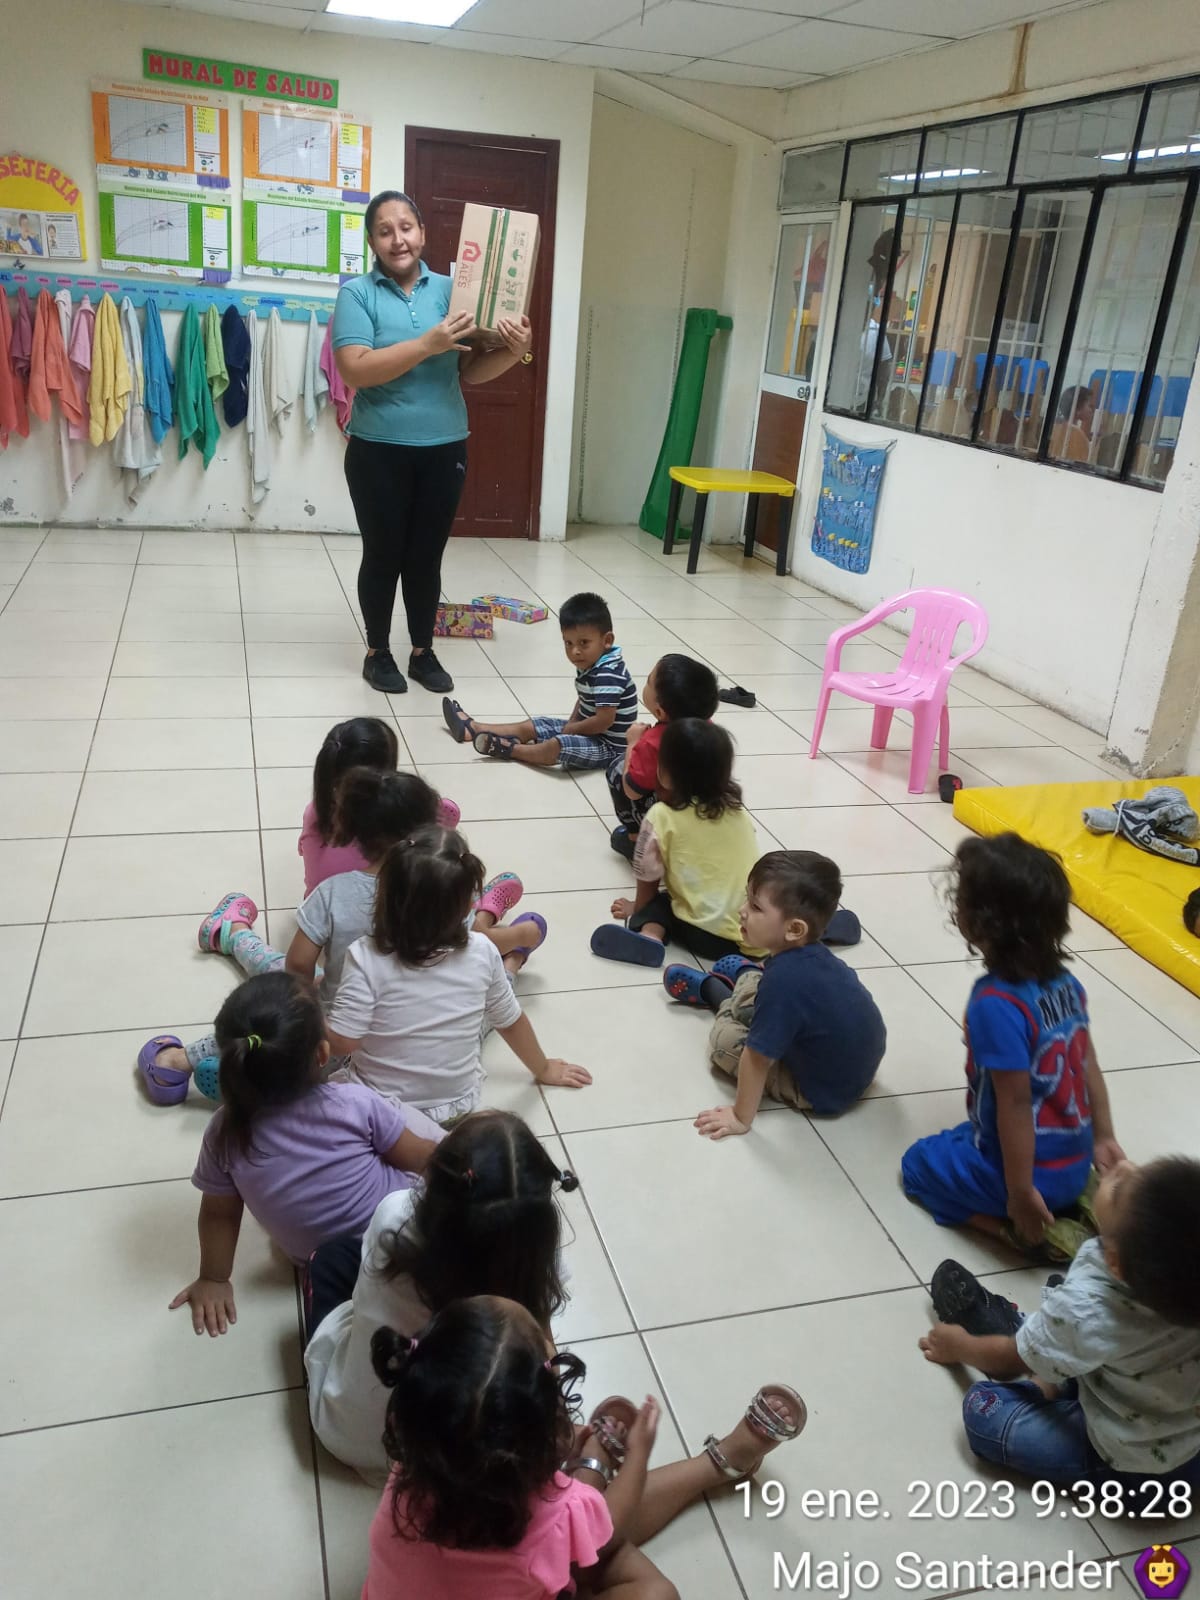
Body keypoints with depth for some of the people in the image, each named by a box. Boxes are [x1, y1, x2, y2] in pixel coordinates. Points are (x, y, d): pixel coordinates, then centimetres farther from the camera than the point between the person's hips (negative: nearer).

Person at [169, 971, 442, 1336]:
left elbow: (219, 1214, -8)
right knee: (405, 1115, 15)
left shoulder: (226, 1130, -24)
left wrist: (213, 1280, 8)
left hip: (318, 1257, 3)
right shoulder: (355, 1104, -30)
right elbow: (421, 1159, -13)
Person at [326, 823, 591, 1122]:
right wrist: (544, 1069, 17)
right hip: (458, 1107, 2)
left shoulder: (366, 958, -25)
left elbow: (341, 1042, -24)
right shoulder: (481, 953, -17)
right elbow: (511, 1022, -2)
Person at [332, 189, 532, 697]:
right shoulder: (357, 293, -4)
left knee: (427, 557, 12)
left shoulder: (449, 289, 5)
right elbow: (355, 370, -17)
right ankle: (377, 652, 23)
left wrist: (512, 351, -15)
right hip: (379, 451, -3)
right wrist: (427, 344, -24)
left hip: (444, 449, 3)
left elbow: (470, 371, 5)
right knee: (383, 556, 8)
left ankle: (423, 652, 26)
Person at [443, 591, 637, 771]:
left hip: (608, 746, -10)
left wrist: (570, 729, -14)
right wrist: (571, 723, 0)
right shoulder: (588, 665, 5)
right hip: (588, 731, 10)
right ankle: (472, 728, 20)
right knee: (528, 727, 12)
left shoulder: (608, 674, -26)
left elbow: (604, 721, -29)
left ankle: (511, 749, -13)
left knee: (558, 746, -34)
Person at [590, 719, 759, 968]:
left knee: (656, 904, 18)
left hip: (706, 933, -4)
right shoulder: (738, 810, 8)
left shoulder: (662, 817, -5)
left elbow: (648, 880, 4)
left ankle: (649, 934, -10)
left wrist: (636, 909, 25)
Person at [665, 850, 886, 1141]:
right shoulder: (815, 954, -12)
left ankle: (711, 990, 31)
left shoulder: (783, 979, -35)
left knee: (724, 1039, 0)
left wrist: (741, 1117, -15)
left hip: (824, 1092, -7)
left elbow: (757, 1058, -27)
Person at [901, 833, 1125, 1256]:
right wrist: (1102, 1138, 16)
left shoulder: (996, 1004, -29)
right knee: (955, 1139, 31)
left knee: (918, 1164, 17)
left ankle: (1031, 1230, 1)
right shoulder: (1064, 981, -5)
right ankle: (1076, 1203, 14)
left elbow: (1015, 1103, -25)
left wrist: (1019, 1192, -16)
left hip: (1036, 1172, -7)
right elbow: (1089, 1064, 5)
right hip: (1075, 1163, 7)